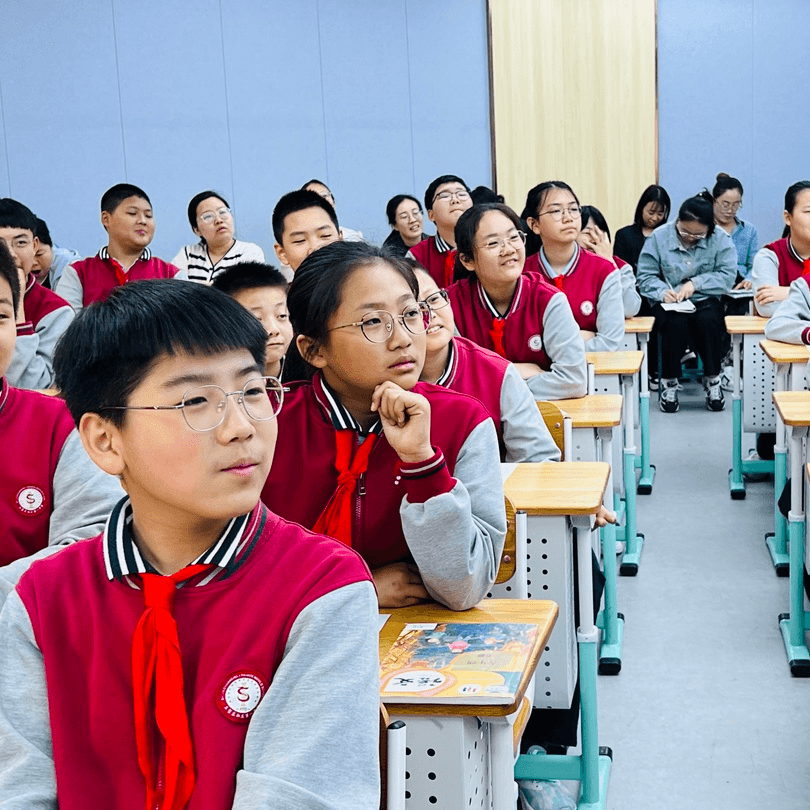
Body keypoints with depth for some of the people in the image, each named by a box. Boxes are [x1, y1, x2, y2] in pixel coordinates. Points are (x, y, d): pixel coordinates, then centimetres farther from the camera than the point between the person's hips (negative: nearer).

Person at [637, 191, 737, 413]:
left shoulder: (720, 239, -1)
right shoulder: (659, 237, -2)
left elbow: (727, 275, -7)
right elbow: (646, 276, -2)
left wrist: (695, 283, -19)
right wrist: (662, 292, -22)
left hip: (705, 300, 1)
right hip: (669, 303, -1)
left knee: (709, 321, -34)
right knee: (676, 324, -34)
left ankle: (712, 379, -13)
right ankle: (669, 382, -16)